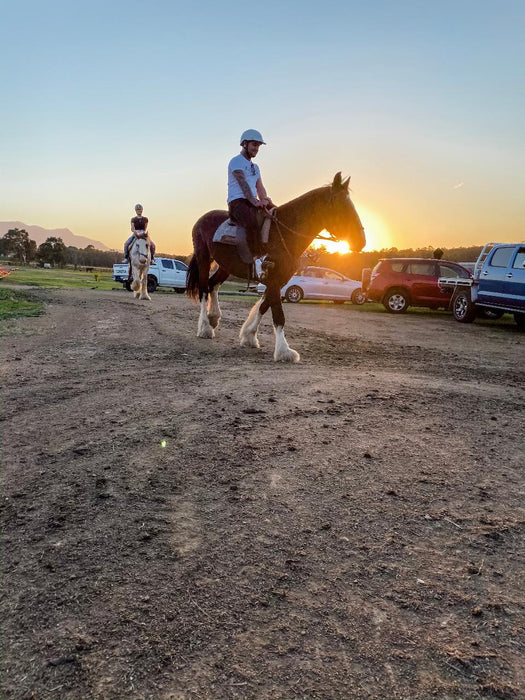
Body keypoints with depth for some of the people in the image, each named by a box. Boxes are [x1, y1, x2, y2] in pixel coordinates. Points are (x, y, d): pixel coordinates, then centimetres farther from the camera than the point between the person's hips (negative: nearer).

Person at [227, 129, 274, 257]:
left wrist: (264, 200, -9)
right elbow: (243, 183, -14)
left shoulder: (255, 167, 27)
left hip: (253, 203, 8)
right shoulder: (236, 161, 1)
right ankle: (258, 256, -36)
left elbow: (260, 187, 14)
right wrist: (254, 201, -26)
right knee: (252, 221, -36)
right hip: (238, 202, -8)